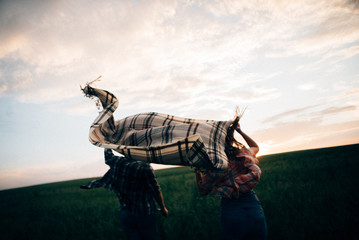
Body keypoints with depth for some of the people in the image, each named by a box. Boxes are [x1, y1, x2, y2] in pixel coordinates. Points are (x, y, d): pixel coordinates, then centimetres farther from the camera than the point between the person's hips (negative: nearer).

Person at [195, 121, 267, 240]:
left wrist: (197, 171, 14)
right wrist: (240, 131, 25)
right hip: (254, 209, 2)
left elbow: (203, 191, 5)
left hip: (230, 211, -2)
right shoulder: (245, 154, -4)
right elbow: (256, 147, 23)